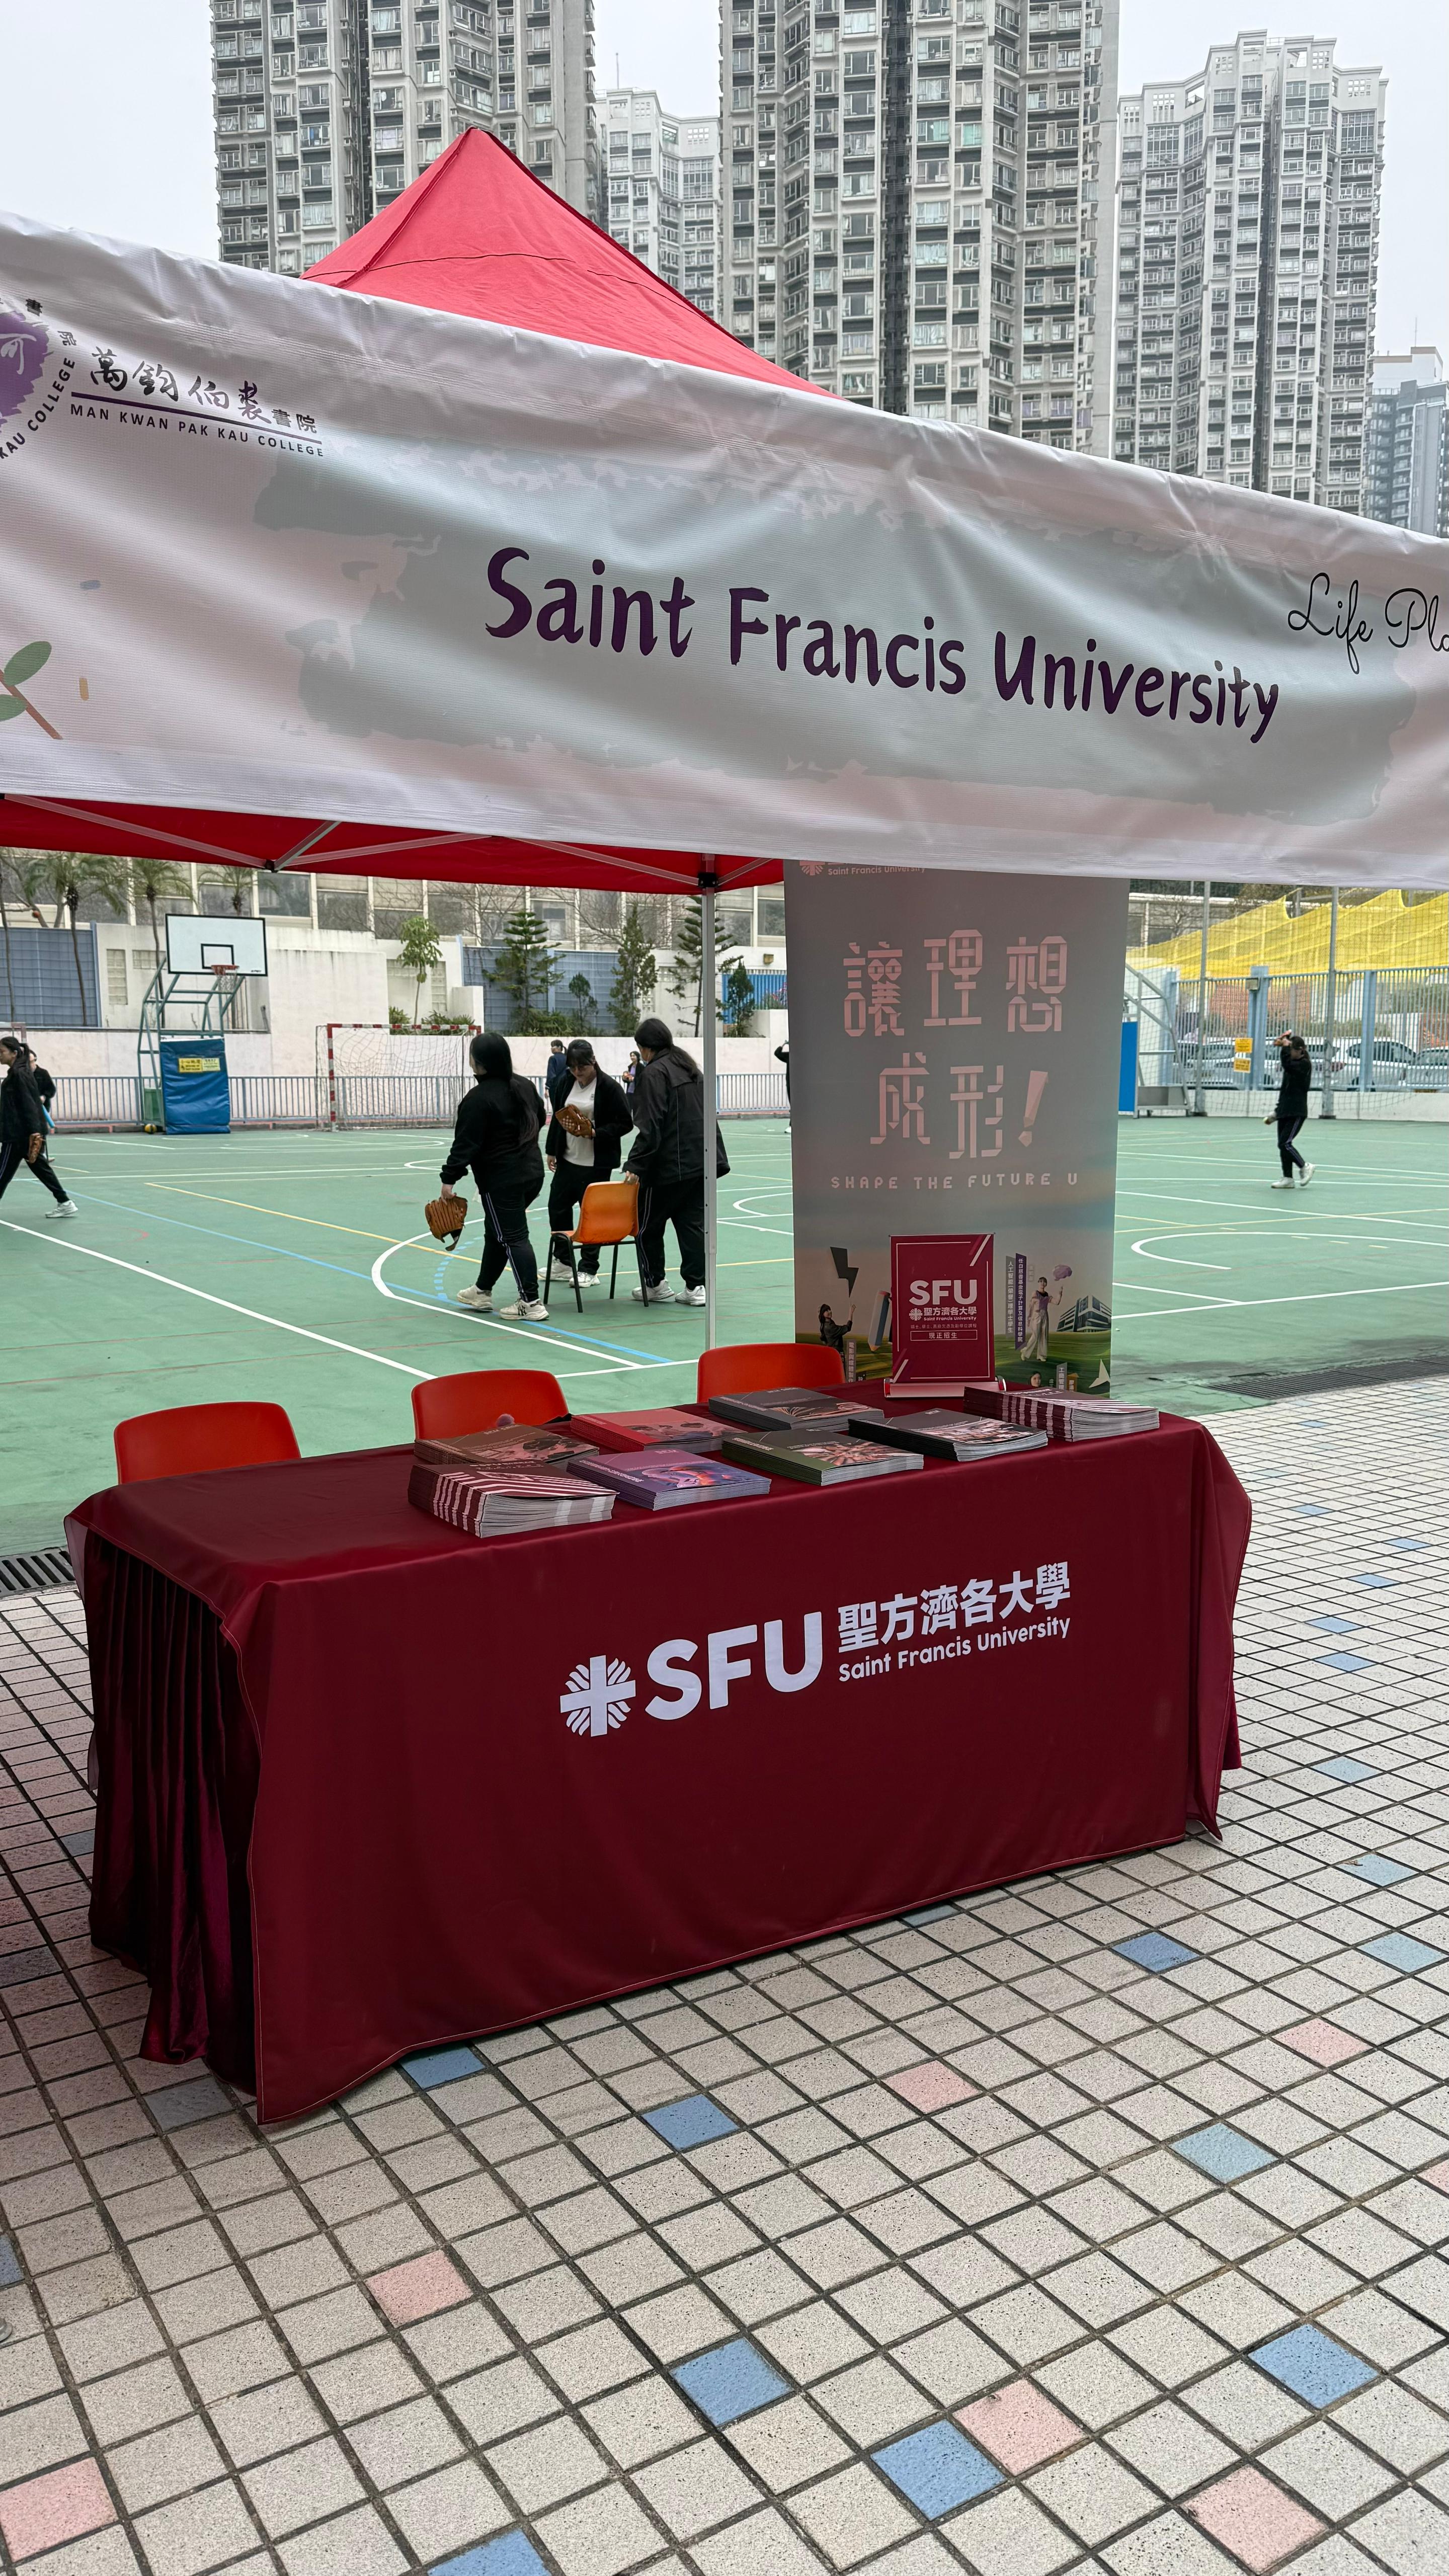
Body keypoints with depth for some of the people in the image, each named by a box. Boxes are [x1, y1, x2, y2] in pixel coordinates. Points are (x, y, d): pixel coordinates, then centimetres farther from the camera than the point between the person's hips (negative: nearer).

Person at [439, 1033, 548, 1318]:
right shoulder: (524, 1086, 5)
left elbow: (466, 1143, -19)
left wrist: (450, 1177, -13)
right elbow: (539, 1119, 21)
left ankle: (532, 1303, -6)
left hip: (501, 1180, -8)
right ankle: (482, 1292, 32)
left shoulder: (479, 1098, -19)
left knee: (513, 1238, -4)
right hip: (532, 1173, 9)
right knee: (495, 1231, 20)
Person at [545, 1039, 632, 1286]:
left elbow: (625, 1123, -11)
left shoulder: (608, 1087, -11)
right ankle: (563, 1261, 29)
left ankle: (588, 1269, 15)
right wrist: (552, 1150, 14)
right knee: (557, 1207, 12)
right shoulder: (566, 1084, 7)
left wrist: (595, 1133, -21)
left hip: (596, 1163, -6)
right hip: (568, 1159, 6)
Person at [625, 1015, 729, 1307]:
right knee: (694, 1223, 8)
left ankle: (655, 1284, 14)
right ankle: (696, 1286, 5)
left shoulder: (654, 1073, -11)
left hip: (670, 1165, -8)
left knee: (648, 1225, 8)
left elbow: (650, 1128, -18)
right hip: (702, 1161, 8)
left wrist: (635, 1166, -18)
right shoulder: (689, 1067, 16)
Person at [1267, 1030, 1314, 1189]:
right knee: (1283, 1145, 6)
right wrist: (1277, 1111, 23)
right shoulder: (1292, 1065, 16)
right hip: (1285, 1111, 9)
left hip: (1297, 1112, -9)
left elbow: (1287, 1064, -29)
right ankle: (1287, 1178, 10)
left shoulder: (1305, 1064, -9)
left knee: (1285, 1143, -15)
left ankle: (1305, 1168, 2)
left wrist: (1285, 1047, -19)